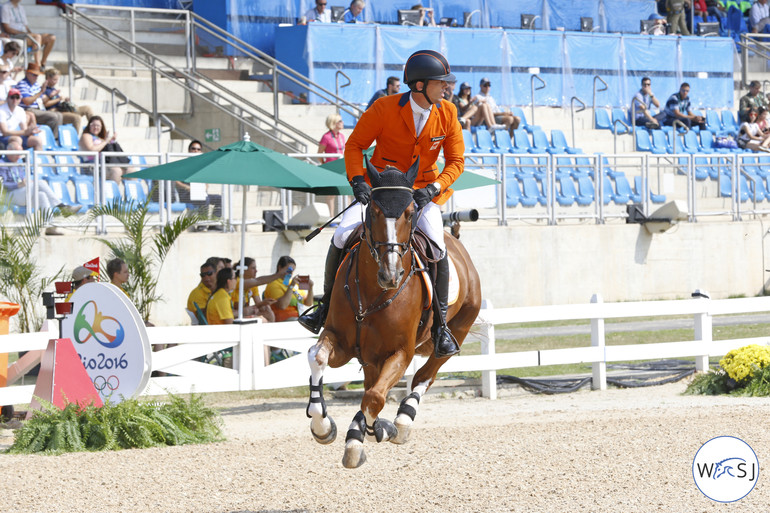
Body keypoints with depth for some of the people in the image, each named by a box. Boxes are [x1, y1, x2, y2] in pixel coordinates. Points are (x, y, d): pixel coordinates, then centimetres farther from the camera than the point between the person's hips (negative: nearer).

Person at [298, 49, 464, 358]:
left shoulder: (447, 113, -6)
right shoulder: (384, 109, -14)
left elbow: (456, 162, -2)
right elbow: (354, 145, -4)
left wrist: (433, 189, -19)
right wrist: (357, 180, -20)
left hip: (422, 192, 1)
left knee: (437, 248, -22)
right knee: (342, 237, -19)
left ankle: (440, 325, -7)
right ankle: (327, 306, 3)